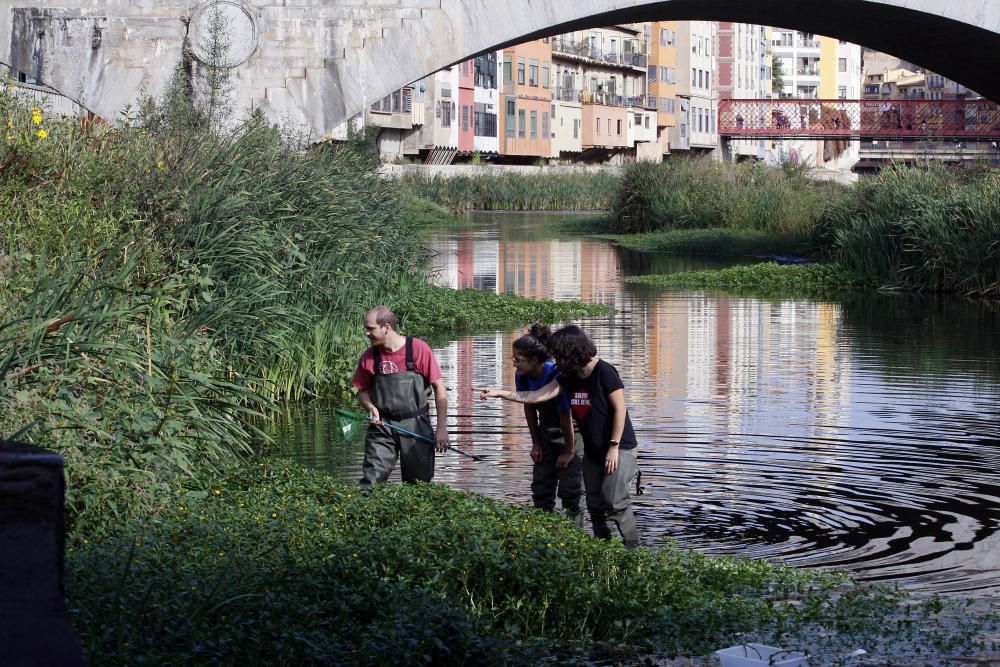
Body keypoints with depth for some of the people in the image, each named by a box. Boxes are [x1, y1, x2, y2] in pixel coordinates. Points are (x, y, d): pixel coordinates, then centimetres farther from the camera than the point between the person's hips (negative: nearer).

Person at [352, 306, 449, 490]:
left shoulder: (419, 349, -9)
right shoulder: (369, 356, 0)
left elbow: (439, 388, -5)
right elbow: (363, 391, 14)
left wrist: (441, 428, -8)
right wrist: (370, 407, -9)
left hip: (416, 426, -2)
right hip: (381, 426, 2)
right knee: (370, 482, -10)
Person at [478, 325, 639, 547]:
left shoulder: (604, 372, -16)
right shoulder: (569, 377, 5)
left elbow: (620, 408, -16)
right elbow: (537, 396, 1)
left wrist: (614, 447, -18)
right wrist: (499, 393, -5)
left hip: (619, 448, -8)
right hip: (593, 451, 8)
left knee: (615, 502, -17)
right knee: (595, 505, 7)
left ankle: (633, 549, -9)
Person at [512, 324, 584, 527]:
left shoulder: (556, 375, -32)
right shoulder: (522, 376, -13)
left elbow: (565, 416, -25)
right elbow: (529, 408, 1)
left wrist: (568, 451, -17)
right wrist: (535, 443, 5)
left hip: (571, 432, -7)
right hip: (547, 431, 7)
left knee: (569, 489, -10)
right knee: (541, 486, 7)